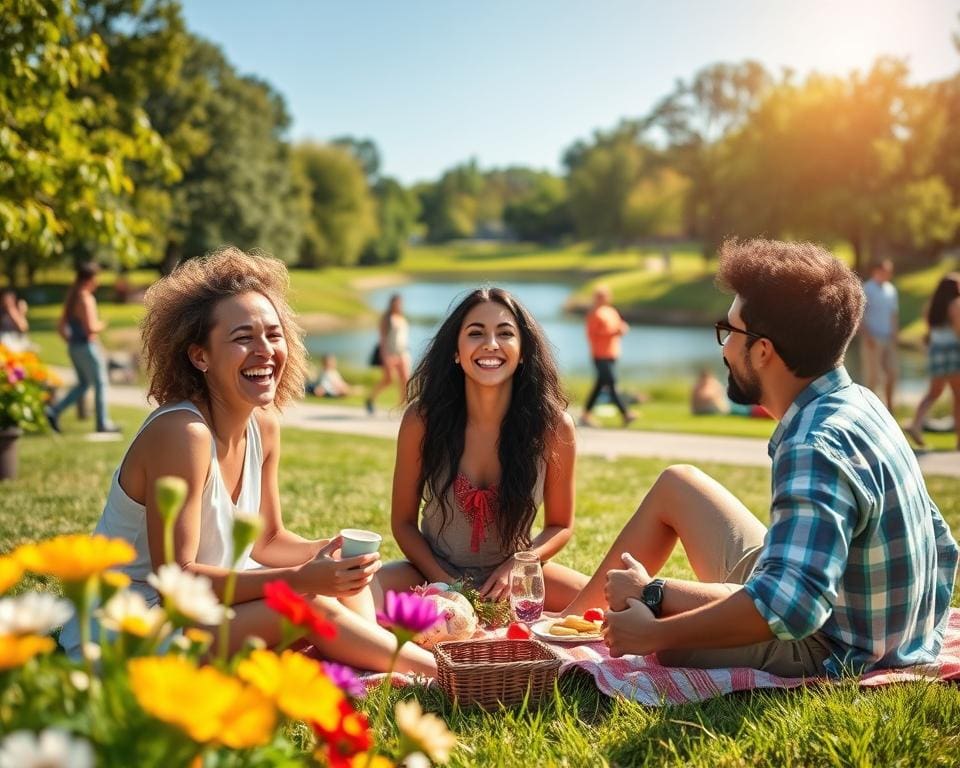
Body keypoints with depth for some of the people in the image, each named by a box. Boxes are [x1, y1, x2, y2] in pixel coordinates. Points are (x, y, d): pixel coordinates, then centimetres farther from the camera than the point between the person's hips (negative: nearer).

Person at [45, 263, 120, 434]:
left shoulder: (71, 298, 9)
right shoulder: (86, 299, -18)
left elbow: (61, 326, 13)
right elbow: (91, 328, -24)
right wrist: (101, 326, -5)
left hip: (74, 348, 9)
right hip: (88, 347, -9)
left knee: (83, 384, 18)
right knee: (100, 384, 4)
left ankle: (54, 411, 7)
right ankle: (103, 423, 11)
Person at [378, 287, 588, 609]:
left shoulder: (554, 426, -14)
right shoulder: (422, 418, -15)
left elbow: (560, 526, 0)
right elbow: (403, 522, -4)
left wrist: (516, 565, -18)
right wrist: (445, 583, -18)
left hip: (512, 575, 1)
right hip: (434, 576, -1)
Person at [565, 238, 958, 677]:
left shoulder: (816, 448, -34)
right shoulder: (858, 404, -2)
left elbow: (789, 605, -44)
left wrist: (651, 633, -36)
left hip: (821, 654, -10)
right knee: (675, 485, 17)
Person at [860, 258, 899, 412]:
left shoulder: (891, 290, 12)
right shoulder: (866, 290, -7)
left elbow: (894, 313, 17)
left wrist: (894, 335, 7)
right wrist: (867, 336, -16)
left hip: (889, 340, 6)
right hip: (873, 340, -6)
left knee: (892, 374, 7)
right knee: (872, 376, -4)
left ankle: (889, 405, 19)